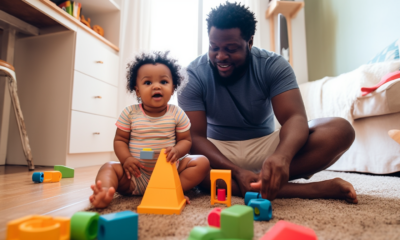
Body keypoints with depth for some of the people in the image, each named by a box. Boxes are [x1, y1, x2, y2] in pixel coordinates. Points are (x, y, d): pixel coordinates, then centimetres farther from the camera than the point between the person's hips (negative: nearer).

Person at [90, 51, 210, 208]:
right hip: (136, 173, 1)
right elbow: (120, 140, 4)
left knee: (202, 162, -18)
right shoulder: (130, 113, 0)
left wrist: (177, 151, -21)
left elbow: (185, 140, 2)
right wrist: (126, 159, -16)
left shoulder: (177, 114, -1)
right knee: (109, 168, -19)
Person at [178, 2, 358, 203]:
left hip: (265, 144, 1)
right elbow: (195, 136, -19)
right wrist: (237, 172, -35)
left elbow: (295, 118, -22)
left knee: (340, 130, -19)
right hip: (216, 150, 0)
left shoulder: (273, 65, -10)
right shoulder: (194, 74, -13)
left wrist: (282, 156, -45)